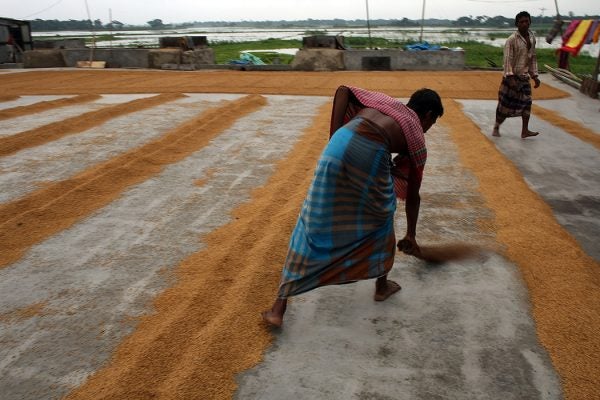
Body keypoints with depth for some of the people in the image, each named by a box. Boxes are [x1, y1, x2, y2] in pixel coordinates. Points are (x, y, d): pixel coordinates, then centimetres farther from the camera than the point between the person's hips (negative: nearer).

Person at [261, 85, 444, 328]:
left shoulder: (383, 101, 34)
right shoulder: (417, 137, 24)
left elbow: (343, 90, 17)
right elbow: (412, 196, 30)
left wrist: (335, 134, 13)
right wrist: (410, 234, 43)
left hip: (341, 143, 3)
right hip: (372, 155, -3)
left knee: (314, 224, 9)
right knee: (381, 217, 28)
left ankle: (278, 308, 15)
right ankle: (382, 285, 42)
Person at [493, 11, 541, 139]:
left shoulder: (532, 38, 8)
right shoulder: (512, 40, -13)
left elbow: (533, 58, 15)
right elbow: (507, 60, -18)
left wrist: (535, 76, 12)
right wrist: (510, 78, -26)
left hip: (524, 77, 7)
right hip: (512, 77, -6)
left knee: (526, 103, 4)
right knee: (505, 103, 0)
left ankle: (525, 131, 9)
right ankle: (496, 127, 16)